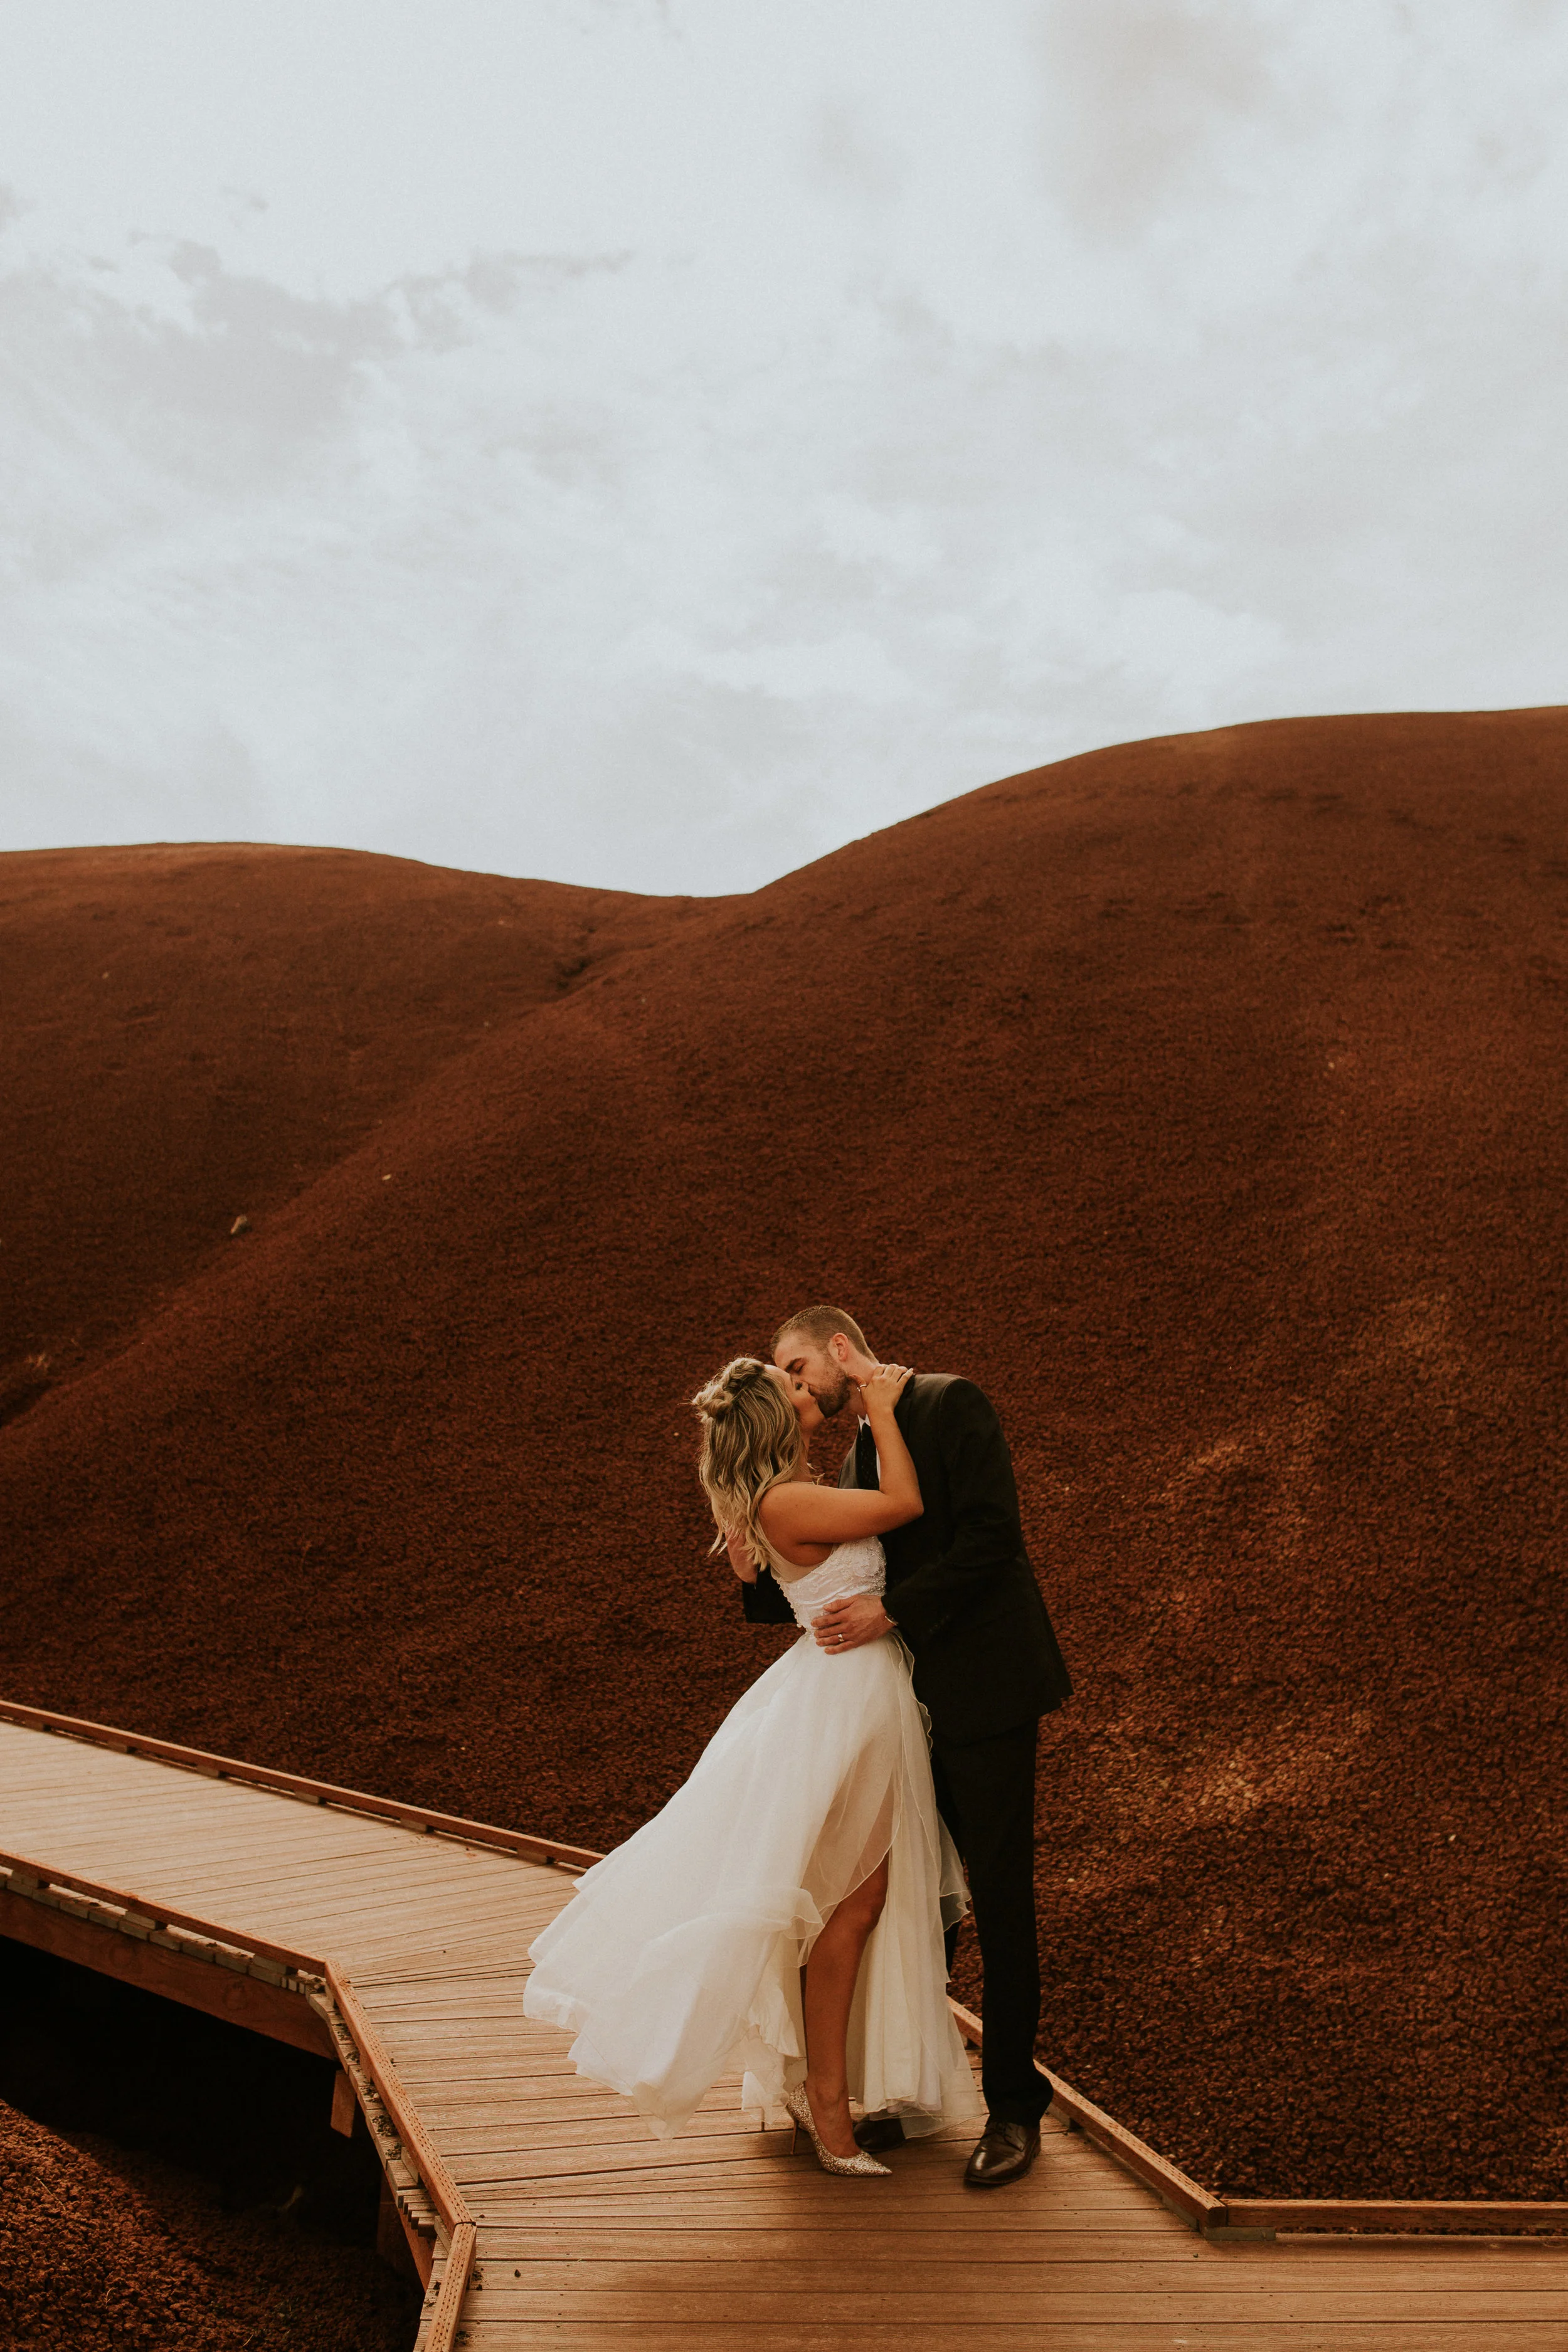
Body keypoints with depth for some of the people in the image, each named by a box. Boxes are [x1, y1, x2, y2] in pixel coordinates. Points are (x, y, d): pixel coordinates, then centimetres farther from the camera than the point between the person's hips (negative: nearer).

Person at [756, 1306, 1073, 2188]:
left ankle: (1015, 2110, 16)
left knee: (1000, 1899, 2)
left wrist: (891, 1610, -21)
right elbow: (840, 1585, 16)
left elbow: (991, 1534, -18)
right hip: (914, 1703, 7)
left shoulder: (950, 1402, -8)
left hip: (984, 1689, -7)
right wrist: (761, 1575, 0)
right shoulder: (858, 1459, 16)